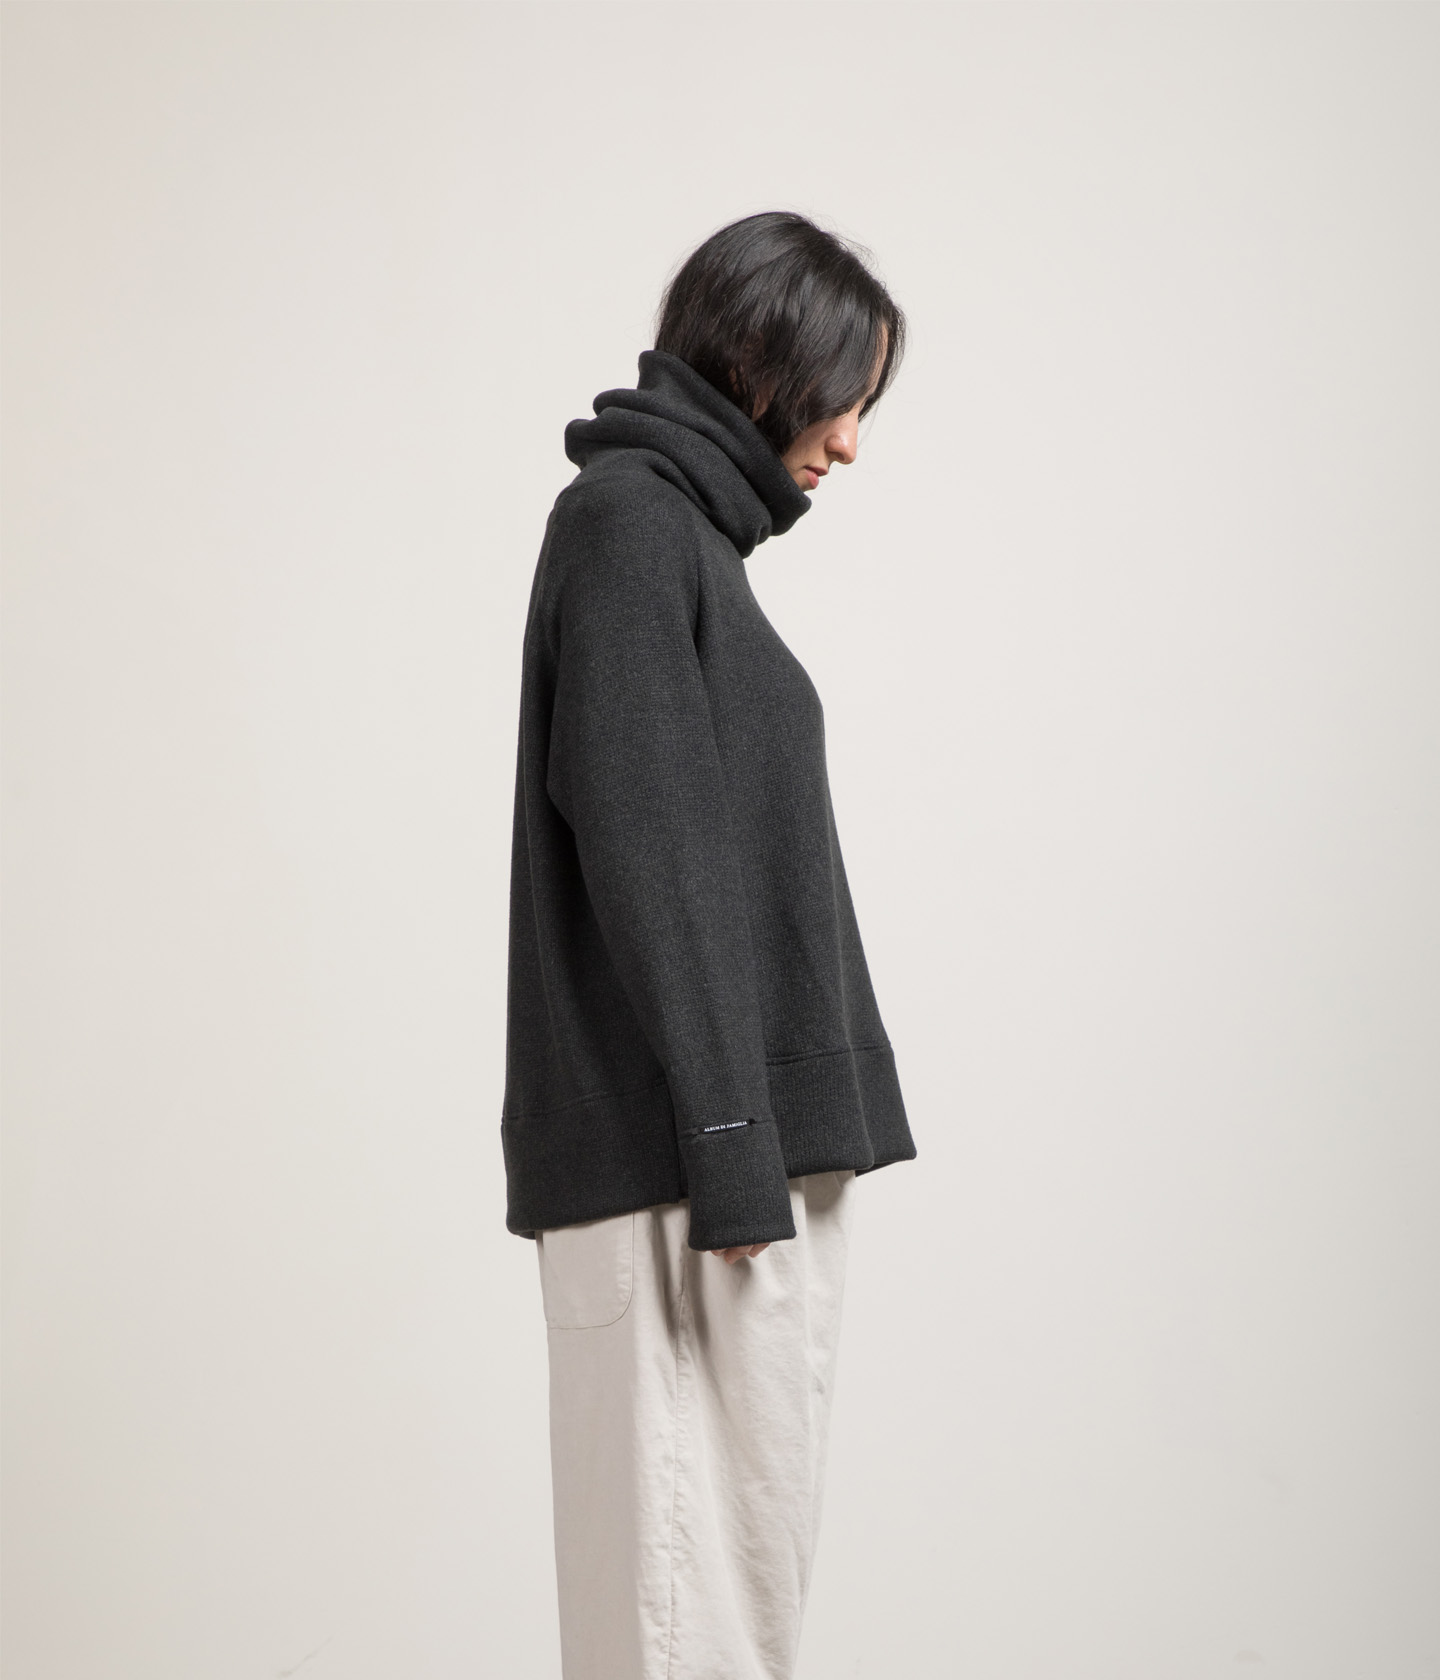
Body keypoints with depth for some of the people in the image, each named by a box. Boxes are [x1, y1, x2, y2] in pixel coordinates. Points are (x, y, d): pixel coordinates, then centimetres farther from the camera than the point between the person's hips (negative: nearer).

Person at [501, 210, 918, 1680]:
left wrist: (767, 1144, 18)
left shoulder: (687, 527, 21)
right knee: (687, 1540, -6)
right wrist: (726, 1150, -19)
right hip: (676, 1145, -10)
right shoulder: (627, 517, -7)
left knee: (745, 1542, 12)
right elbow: (640, 846, -16)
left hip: (750, 1135, 10)